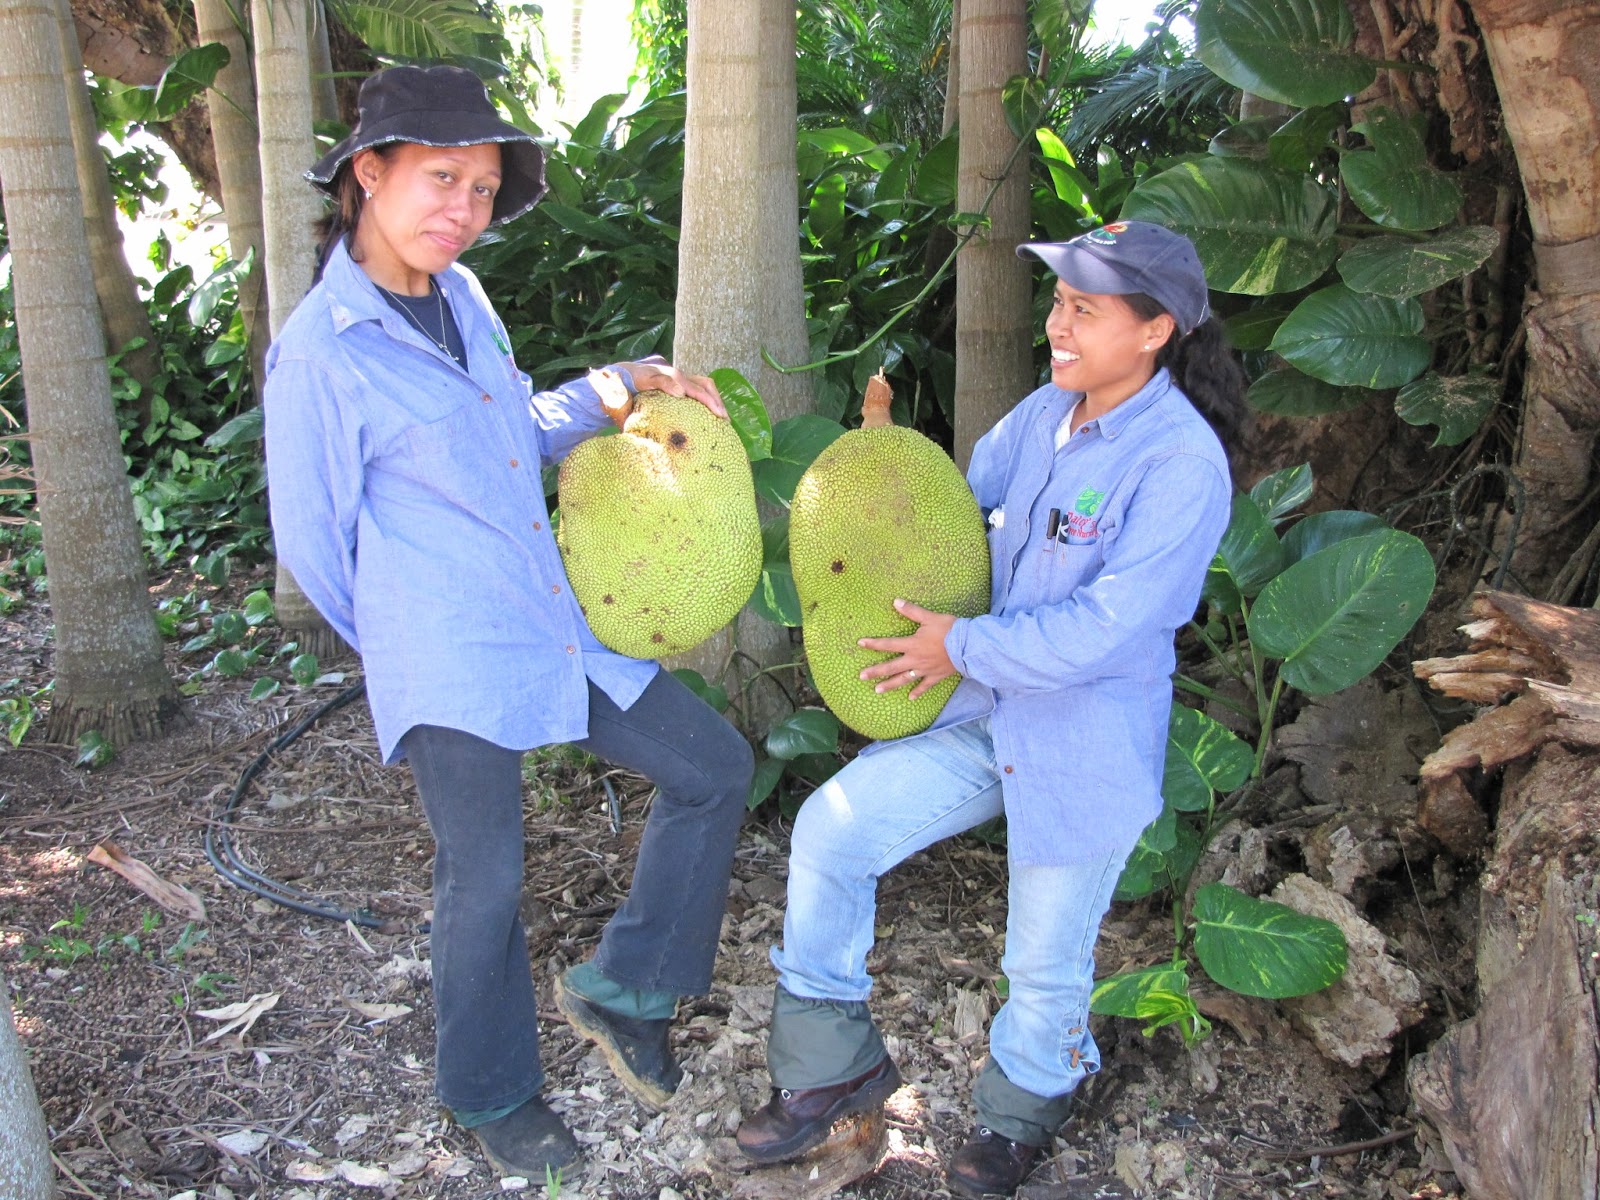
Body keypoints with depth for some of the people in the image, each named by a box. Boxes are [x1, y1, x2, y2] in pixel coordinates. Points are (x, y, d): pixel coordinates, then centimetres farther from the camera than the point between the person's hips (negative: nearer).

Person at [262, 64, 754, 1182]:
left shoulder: (461, 295, 8)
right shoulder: (319, 352, -14)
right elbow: (312, 540, -6)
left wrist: (617, 386, 9)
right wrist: (414, 643, 6)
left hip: (562, 625, 8)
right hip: (451, 669, -8)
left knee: (715, 768, 10)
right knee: (485, 886, 4)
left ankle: (621, 989, 25)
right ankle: (495, 1093, 32)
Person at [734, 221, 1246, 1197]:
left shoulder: (1181, 464, -21)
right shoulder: (1046, 412, 2)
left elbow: (1107, 629, -25)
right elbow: (957, 494, 18)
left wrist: (962, 645, -18)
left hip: (1086, 752, -6)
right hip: (985, 715, 7)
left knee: (1046, 965, 11)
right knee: (831, 831, -1)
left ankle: (1020, 1113, 44)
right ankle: (833, 1062, 19)